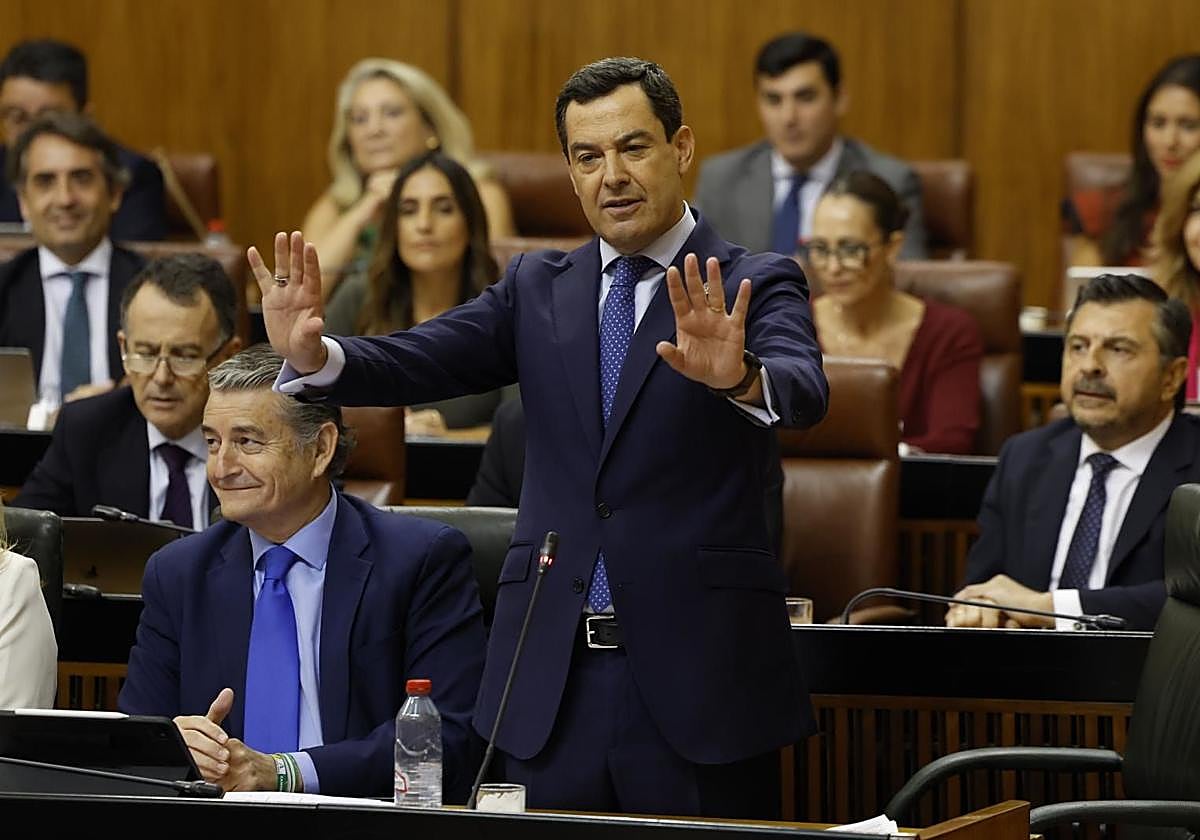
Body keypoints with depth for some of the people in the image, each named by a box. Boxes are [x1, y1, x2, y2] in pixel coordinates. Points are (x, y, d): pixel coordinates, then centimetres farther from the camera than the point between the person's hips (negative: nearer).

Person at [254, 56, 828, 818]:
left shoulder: (756, 287, 0)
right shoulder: (539, 289, 12)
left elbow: (805, 393, -19)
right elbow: (421, 362, -2)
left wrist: (739, 378, -43)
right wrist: (312, 356, -22)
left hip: (699, 673, -4)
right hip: (552, 678, 4)